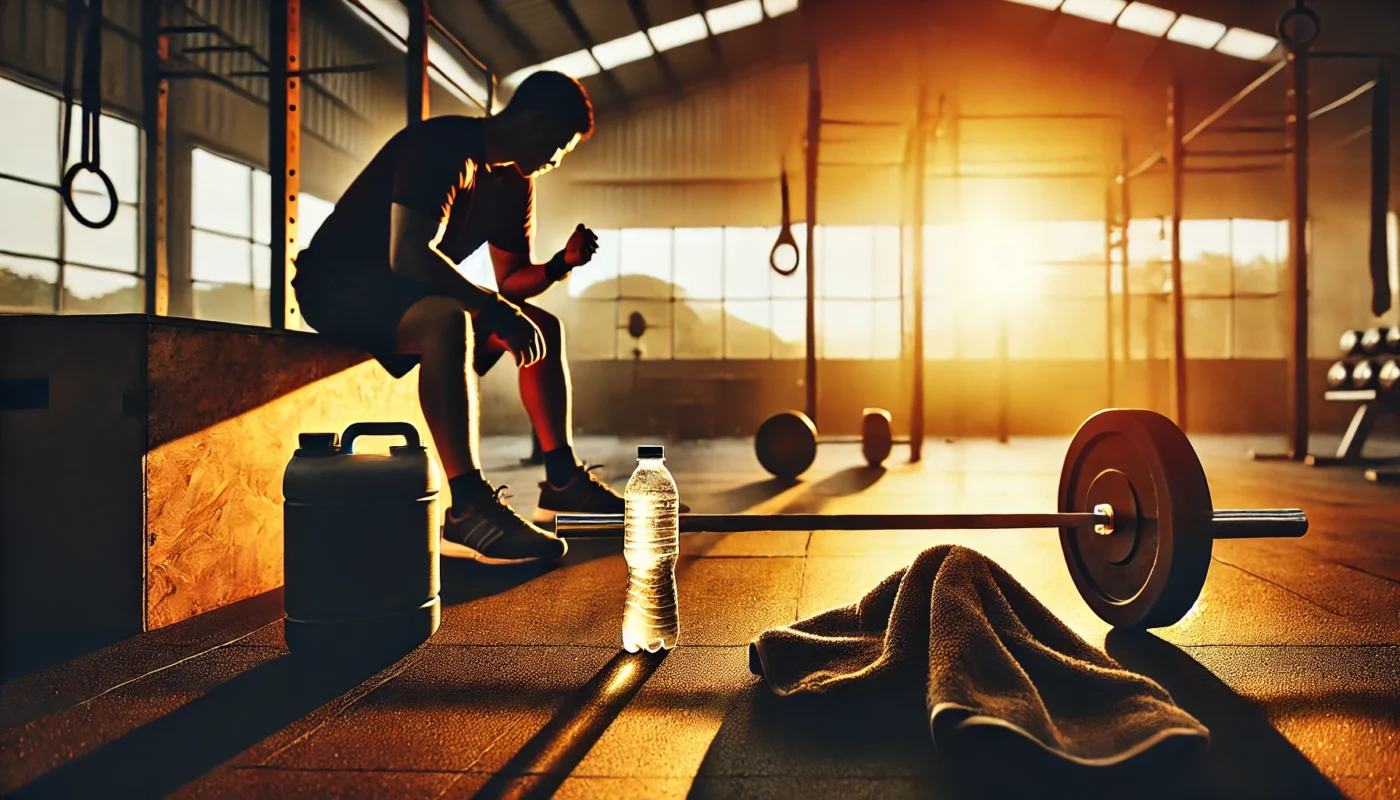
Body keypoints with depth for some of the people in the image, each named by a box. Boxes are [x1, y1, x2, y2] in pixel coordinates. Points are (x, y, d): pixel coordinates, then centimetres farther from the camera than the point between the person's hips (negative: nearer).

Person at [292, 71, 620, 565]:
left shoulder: (514, 183, 8)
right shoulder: (444, 146, -20)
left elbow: (512, 280, 12)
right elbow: (408, 255, -32)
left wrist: (562, 264, -7)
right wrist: (494, 308, -34)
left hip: (410, 290, 10)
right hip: (337, 284, -9)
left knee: (545, 327, 3)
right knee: (447, 320, -40)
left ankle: (562, 479, 2)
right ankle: (468, 508, -42)